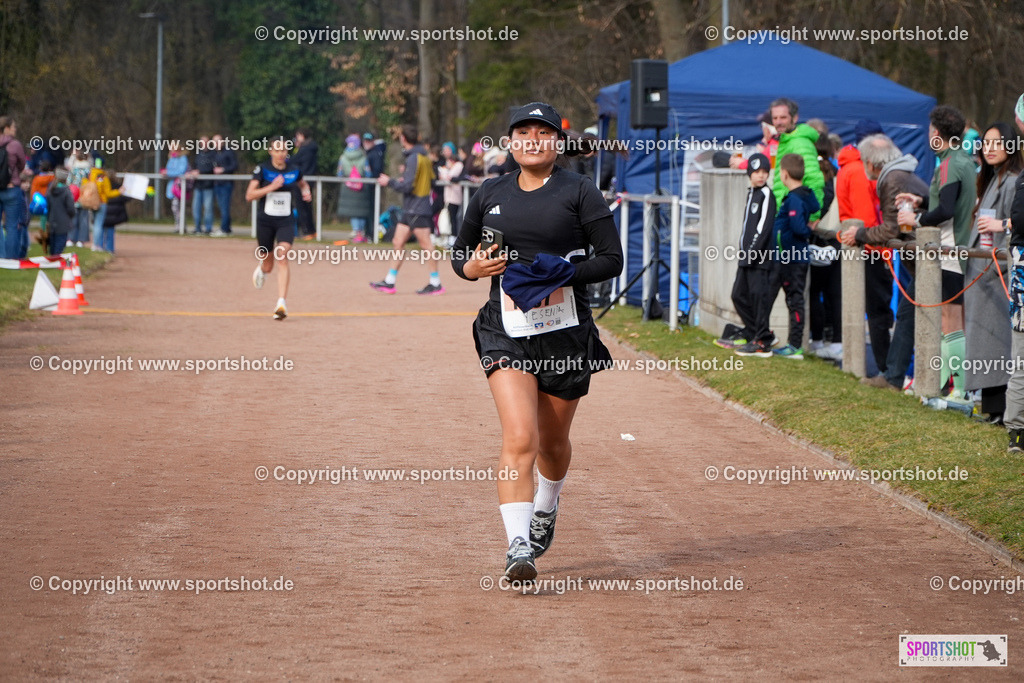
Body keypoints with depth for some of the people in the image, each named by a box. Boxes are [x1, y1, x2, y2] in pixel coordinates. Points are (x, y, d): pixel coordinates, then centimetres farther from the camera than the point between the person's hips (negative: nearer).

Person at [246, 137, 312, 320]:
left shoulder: (294, 171, 3)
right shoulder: (262, 170, -6)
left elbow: (303, 184, 26)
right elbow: (249, 195, -13)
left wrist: (306, 192, 3)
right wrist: (271, 187, -23)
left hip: (286, 221, 0)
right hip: (265, 221, 0)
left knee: (282, 256, -21)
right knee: (268, 266, 10)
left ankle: (281, 303, -25)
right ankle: (261, 270, 51)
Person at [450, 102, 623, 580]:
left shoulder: (579, 192, 0)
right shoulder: (490, 195, 9)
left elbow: (612, 259, -3)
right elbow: (460, 252, 19)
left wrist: (564, 274, -19)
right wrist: (471, 267, -5)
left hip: (566, 331, 0)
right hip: (505, 330, 0)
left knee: (553, 442, 16)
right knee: (519, 439, -18)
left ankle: (546, 510, 47)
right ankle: (518, 546, -24)